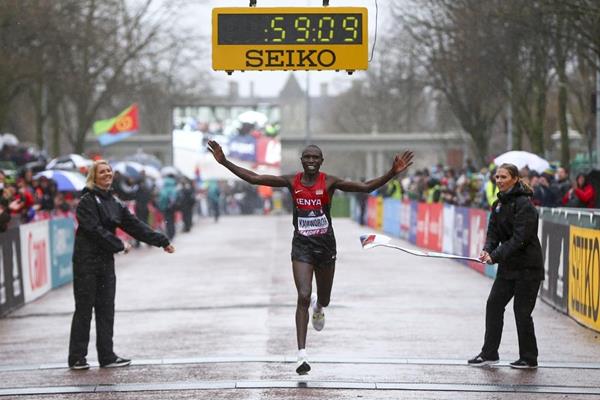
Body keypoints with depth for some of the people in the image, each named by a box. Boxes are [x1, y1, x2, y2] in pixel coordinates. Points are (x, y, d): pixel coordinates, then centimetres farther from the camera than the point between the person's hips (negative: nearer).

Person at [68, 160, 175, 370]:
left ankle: (107, 356, 9)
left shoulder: (114, 203, 13)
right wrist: (120, 245, -14)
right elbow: (95, 229, -17)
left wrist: (162, 241, 7)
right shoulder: (87, 201, -8)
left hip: (106, 262, 7)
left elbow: (135, 225, 12)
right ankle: (76, 358, 3)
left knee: (106, 309, 6)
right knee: (84, 310, -2)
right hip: (86, 261, -7)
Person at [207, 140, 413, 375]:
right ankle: (302, 355, -15)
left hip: (325, 244, 1)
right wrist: (225, 163, -10)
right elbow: (254, 179, -4)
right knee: (303, 297, -15)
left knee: (324, 299, 16)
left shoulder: (329, 183, -8)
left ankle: (318, 306, 58)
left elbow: (366, 187, -13)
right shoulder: (292, 182, -4)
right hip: (302, 245, -1)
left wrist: (392, 173, -26)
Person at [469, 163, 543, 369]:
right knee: (494, 304, 5)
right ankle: (489, 353, 12)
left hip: (527, 266, -8)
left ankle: (529, 358, 11)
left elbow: (520, 238, -23)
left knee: (522, 310, -2)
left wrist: (495, 256, -25)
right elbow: (493, 232, 8)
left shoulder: (524, 204, -17)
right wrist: (487, 249, -13)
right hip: (508, 266, 8)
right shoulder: (499, 204, 9)